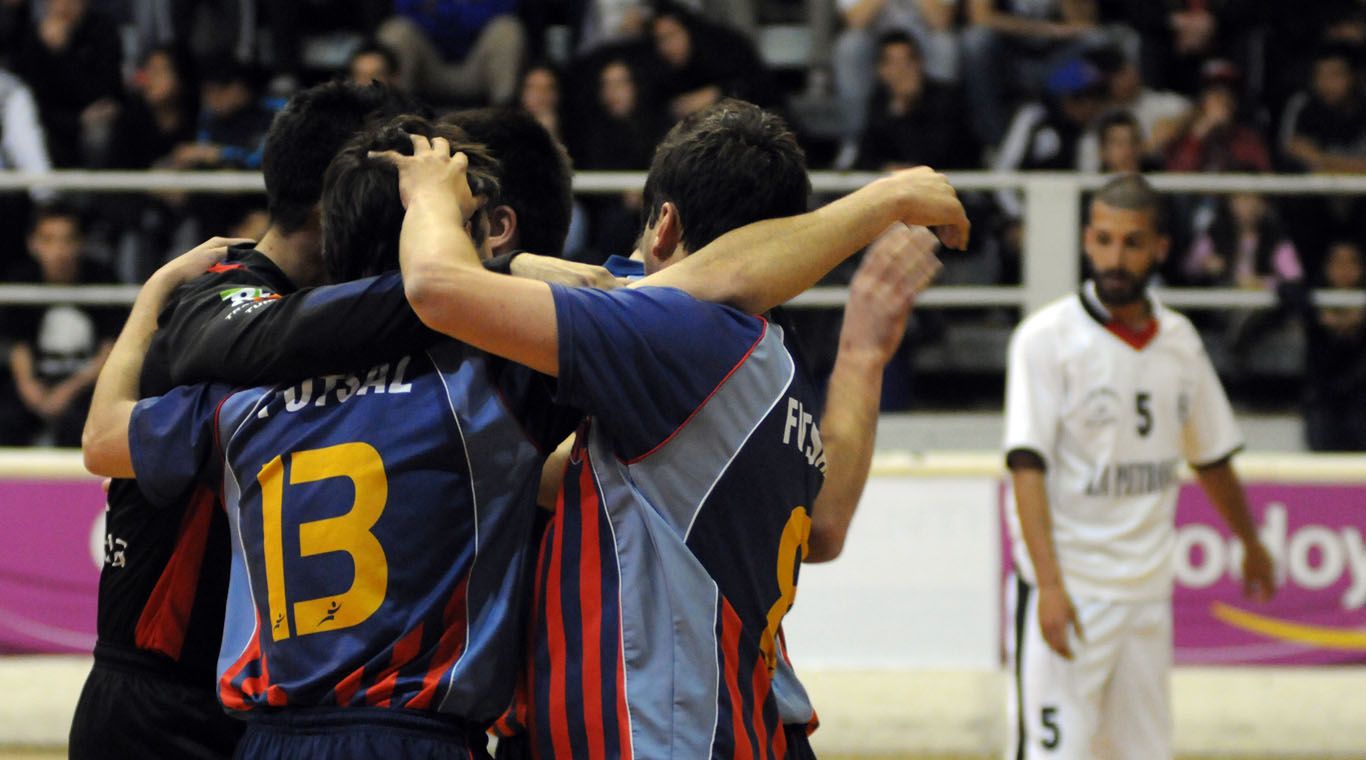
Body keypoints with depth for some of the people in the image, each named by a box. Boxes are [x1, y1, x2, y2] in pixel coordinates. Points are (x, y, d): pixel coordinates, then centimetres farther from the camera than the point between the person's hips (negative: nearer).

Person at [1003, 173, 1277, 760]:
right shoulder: (1048, 337, -9)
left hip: (1148, 594, 6)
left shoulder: (1179, 341, 9)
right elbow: (1028, 468, -15)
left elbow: (1210, 457, 23)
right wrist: (1049, 584, -25)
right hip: (1068, 592, -6)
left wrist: (1250, 544, 34)